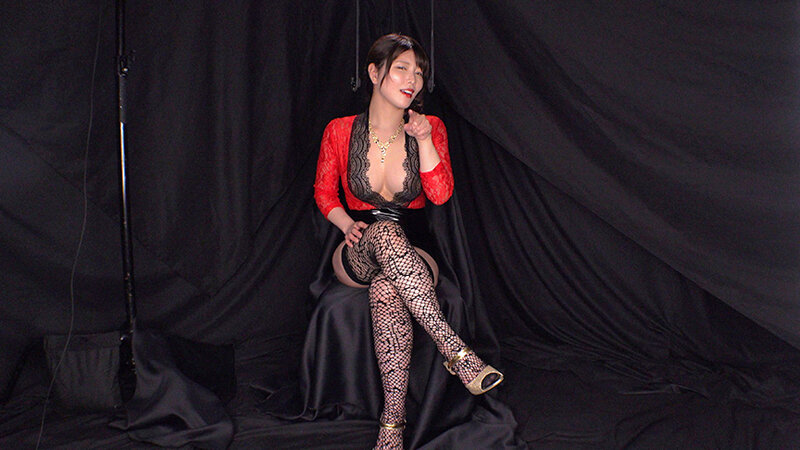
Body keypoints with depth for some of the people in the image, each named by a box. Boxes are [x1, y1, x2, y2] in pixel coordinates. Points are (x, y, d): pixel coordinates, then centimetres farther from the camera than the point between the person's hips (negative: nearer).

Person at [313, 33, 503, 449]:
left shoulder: (430, 128, 3)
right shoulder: (340, 131, 1)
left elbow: (441, 194, -7)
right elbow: (324, 192, 10)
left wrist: (424, 141, -17)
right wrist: (349, 225, -9)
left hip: (412, 255, 0)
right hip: (356, 256, 0)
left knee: (385, 288, -38)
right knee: (385, 233, -39)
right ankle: (456, 351, -42)